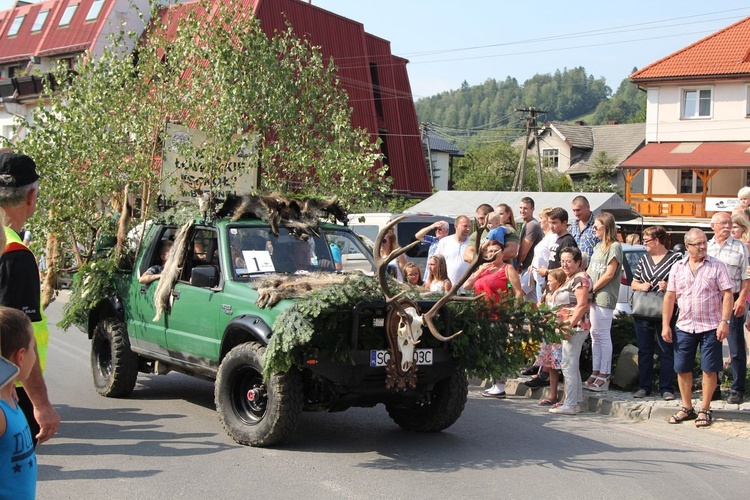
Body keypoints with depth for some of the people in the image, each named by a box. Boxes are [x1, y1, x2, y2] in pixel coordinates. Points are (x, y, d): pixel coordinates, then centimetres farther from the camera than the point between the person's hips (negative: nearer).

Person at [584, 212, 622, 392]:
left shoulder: (614, 247, -8)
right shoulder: (598, 246, 18)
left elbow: (609, 275, -13)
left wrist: (591, 289, -10)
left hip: (605, 297, -8)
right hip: (594, 297, 9)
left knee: (603, 336, -5)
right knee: (595, 335, 11)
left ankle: (604, 377, 0)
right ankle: (595, 373, 17)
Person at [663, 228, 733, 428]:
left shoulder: (717, 266, -1)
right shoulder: (677, 268, 7)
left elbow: (727, 295, -5)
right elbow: (669, 297, 8)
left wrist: (725, 321, -14)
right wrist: (665, 324, 3)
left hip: (710, 327, -3)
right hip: (684, 327, 3)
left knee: (709, 369, 1)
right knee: (682, 368, 7)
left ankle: (704, 410, 12)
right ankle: (687, 408, 21)